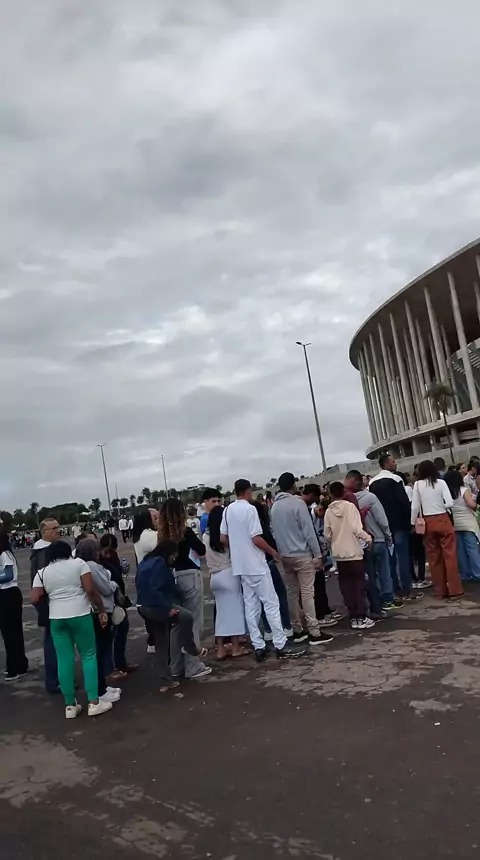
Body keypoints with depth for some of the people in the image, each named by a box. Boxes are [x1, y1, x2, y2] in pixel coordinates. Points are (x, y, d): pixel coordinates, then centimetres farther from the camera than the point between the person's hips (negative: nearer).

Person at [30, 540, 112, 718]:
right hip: (80, 615, -3)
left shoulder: (42, 572, 6)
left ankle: (70, 705, 15)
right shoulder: (78, 563, -2)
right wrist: (102, 610, -3)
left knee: (64, 660, 8)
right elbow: (91, 590, -9)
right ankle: (94, 702, 5)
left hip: (56, 618, 3)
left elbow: (34, 600, 1)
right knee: (88, 655, 6)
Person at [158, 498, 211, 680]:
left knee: (175, 623, 14)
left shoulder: (162, 534, 2)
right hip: (189, 577, -5)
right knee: (192, 621, 3)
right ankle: (193, 667, 7)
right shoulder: (185, 531, -11)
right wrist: (193, 538, 9)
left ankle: (177, 666, 24)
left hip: (170, 579, 5)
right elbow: (202, 550, -4)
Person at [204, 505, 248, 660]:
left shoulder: (206, 536, 2)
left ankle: (220, 649, 13)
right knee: (234, 609, 5)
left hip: (214, 576, 5)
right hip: (228, 574, -5)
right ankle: (236, 648, 10)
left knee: (221, 611, 11)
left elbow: (207, 556, 9)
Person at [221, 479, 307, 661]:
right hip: (256, 564, -7)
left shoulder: (228, 510, 6)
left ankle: (258, 647, 12)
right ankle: (281, 645, 2)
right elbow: (256, 539, -19)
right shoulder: (250, 509, -15)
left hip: (241, 565, 7)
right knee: (271, 604, -1)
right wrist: (273, 552, -4)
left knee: (251, 606, 9)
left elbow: (223, 539, 8)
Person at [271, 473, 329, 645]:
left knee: (292, 593, 11)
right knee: (307, 593, -4)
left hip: (285, 556, 6)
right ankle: (314, 633, -2)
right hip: (302, 555, -6)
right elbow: (308, 531, -14)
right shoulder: (298, 503, -12)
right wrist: (318, 554, -9)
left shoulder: (275, 506, 7)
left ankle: (297, 630, 17)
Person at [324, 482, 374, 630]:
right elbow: (356, 528, -16)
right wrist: (368, 538, 0)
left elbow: (327, 535, 3)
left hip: (339, 554, 3)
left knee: (346, 586, 8)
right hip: (354, 552, -3)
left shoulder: (328, 511, 0)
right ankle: (361, 618, 2)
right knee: (359, 584, 3)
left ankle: (353, 617, 11)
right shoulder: (350, 506, -8)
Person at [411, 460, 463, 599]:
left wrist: (413, 523, 8)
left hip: (428, 523, 1)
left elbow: (415, 506, -2)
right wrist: (441, 506, 10)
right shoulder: (441, 482, -3)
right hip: (443, 520, -1)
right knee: (449, 554, 5)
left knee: (434, 557, 9)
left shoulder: (418, 484, -1)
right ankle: (454, 589, 5)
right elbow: (450, 503, -10)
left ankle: (440, 590, 16)